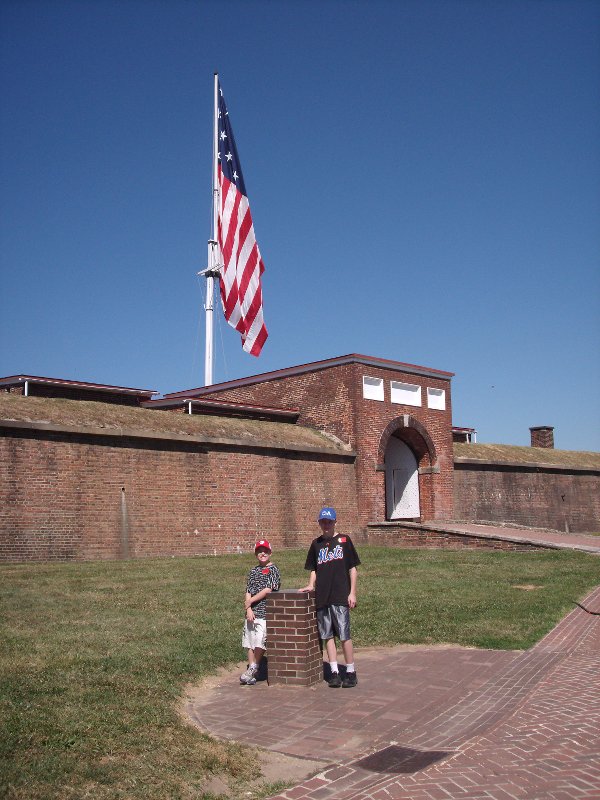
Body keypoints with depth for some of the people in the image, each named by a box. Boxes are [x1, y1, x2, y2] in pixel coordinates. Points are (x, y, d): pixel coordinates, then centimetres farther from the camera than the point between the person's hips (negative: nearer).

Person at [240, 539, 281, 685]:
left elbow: (268, 590, -11)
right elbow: (248, 592, 10)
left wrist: (250, 601, -5)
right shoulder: (253, 571, 15)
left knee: (259, 643, -10)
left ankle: (252, 670, 4)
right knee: (250, 643, 7)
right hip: (251, 612, 6)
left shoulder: (272, 570, -2)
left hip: (265, 612, -6)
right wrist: (248, 609, -5)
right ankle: (251, 672, 13)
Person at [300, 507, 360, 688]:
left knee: (344, 636, -3)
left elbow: (353, 568, 3)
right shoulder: (316, 544, 12)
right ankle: (334, 672, 13)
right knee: (328, 636, 6)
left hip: (341, 598, -4)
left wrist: (352, 593, -3)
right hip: (322, 598, 4)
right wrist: (311, 586, 3)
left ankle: (351, 672, 8)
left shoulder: (344, 540, 2)